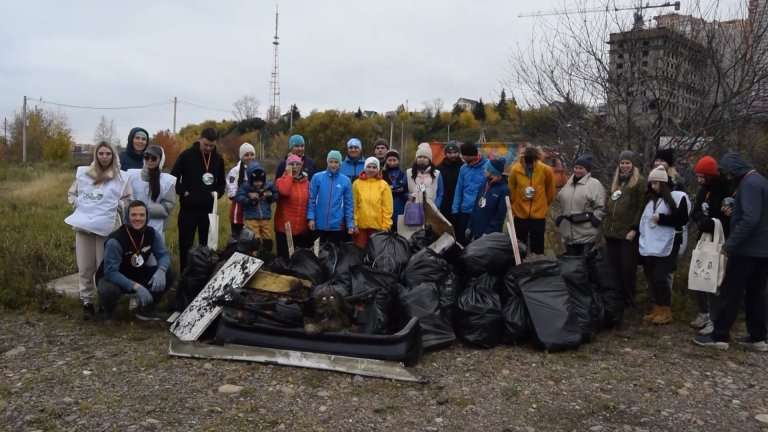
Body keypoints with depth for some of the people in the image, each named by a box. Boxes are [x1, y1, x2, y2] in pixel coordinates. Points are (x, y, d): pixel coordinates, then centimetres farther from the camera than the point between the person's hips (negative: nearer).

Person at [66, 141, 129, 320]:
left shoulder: (120, 177, 2)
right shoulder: (83, 172, 9)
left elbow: (128, 199, 6)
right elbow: (71, 193, 20)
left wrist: (114, 206, -7)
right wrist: (78, 204, 5)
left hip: (106, 227, -2)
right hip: (83, 225, 2)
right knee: (85, 268, 4)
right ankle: (87, 303, 14)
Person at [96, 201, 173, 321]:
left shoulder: (151, 233, -11)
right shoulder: (115, 240, -29)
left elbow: (163, 255, -9)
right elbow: (110, 272, -31)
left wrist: (161, 271, -33)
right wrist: (135, 286, -41)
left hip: (136, 275, 5)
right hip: (112, 278, -5)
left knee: (168, 274, -14)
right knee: (109, 290, -39)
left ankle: (146, 309, 9)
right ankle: (108, 311, 1)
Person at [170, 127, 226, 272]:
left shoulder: (218, 159, 6)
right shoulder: (187, 155, -5)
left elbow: (222, 182, 19)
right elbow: (173, 177, -1)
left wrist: (217, 193, 2)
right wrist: (183, 192, -9)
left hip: (209, 208, 3)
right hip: (188, 208, -3)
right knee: (185, 244, 3)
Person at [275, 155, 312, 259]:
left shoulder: (306, 182, 10)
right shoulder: (281, 180, -2)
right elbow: (284, 191, -26)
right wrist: (289, 175, -15)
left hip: (303, 228, 4)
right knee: (285, 257, 1)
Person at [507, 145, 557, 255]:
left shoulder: (546, 170, -9)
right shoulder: (515, 169, -10)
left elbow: (550, 191, 4)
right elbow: (511, 190, 4)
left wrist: (544, 205, 12)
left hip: (539, 214, 0)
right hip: (520, 214, 0)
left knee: (538, 247, 9)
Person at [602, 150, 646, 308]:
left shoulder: (640, 181, -3)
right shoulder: (616, 180, 18)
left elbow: (641, 207, -10)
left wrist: (634, 228, -16)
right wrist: (606, 225, 14)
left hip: (628, 232, -6)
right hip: (612, 231, 6)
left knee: (628, 268, 0)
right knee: (612, 266, 9)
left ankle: (629, 299, 11)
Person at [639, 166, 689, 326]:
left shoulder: (677, 197, -4)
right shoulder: (649, 199, 15)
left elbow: (683, 219, -9)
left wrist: (661, 218, -13)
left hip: (666, 247, -6)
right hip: (648, 246, 6)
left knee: (661, 278, -7)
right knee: (651, 278, 8)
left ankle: (666, 311, 6)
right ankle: (656, 309, 19)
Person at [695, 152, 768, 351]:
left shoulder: (749, 184, -16)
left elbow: (750, 219, -26)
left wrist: (731, 243, -21)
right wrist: (733, 210, 9)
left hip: (747, 249, -10)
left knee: (730, 293, -3)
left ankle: (719, 336, 2)